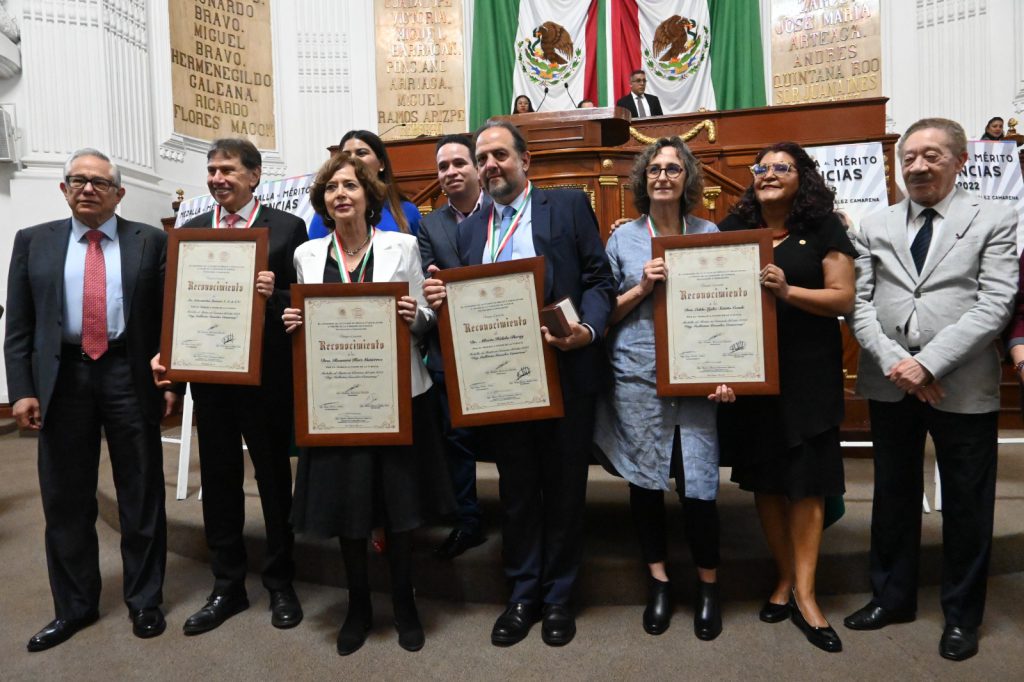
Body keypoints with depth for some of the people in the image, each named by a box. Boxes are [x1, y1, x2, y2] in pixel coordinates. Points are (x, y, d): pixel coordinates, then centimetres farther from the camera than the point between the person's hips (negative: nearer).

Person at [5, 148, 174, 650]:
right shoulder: (33, 242, 8)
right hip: (62, 379, 2)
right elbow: (18, 327, 5)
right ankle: (74, 606, 28)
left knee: (141, 496, 7)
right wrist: (22, 390, -4)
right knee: (65, 500, 11)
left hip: (131, 378, -1)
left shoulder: (151, 242, 3)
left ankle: (145, 600, 24)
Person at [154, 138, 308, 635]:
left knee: (274, 476, 9)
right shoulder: (190, 231, 10)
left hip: (268, 373, -4)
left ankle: (280, 583, 26)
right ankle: (227, 586, 28)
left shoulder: (287, 228, -2)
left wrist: (274, 294, -24)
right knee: (218, 478, 12)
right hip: (208, 371, 4)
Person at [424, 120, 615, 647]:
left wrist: (587, 330, -20)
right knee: (516, 492, 14)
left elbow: (599, 279, -4)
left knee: (563, 490, 10)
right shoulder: (470, 229, 14)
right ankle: (522, 596, 30)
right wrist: (443, 300, -9)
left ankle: (558, 598, 28)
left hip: (565, 373, -3)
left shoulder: (569, 206, 2)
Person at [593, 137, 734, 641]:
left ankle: (708, 586, 22)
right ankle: (659, 582, 27)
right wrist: (642, 287, -10)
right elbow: (607, 313, 7)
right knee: (644, 481, 8)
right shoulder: (623, 238, 6)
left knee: (698, 484, -1)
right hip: (636, 378, 1)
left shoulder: (710, 234, 7)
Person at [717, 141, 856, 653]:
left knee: (806, 479, 2)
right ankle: (785, 578, 26)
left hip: (808, 371, -2)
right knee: (764, 477, 9)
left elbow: (844, 298, -5)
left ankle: (803, 593, 13)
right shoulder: (732, 229, 6)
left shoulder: (824, 228, 0)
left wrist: (787, 291, -20)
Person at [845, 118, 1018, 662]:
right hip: (890, 385, 3)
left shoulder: (994, 222, 1)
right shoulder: (874, 227, 8)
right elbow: (859, 304, 2)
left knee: (966, 504, 10)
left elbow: (994, 305, -9)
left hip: (964, 386, -2)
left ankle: (961, 614, 29)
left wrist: (928, 363, -17)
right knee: (893, 495, 14)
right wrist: (894, 363, -11)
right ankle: (891, 596, 32)